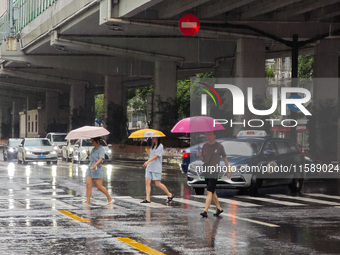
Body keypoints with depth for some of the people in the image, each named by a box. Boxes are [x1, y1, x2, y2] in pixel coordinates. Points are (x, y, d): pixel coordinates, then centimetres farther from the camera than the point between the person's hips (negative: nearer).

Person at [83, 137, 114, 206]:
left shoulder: (101, 149, -9)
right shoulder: (93, 149, 17)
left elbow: (101, 158, -22)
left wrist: (95, 165, -36)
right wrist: (89, 154, 12)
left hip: (97, 169, -8)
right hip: (90, 168, 8)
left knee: (99, 187, -5)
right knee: (88, 185, -4)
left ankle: (110, 198, 11)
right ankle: (88, 202, -6)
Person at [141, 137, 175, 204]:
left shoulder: (160, 146, -6)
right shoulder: (153, 146, 19)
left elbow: (156, 156, -17)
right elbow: (150, 155, 16)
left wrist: (148, 161, -26)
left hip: (156, 168, -7)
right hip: (149, 167, 7)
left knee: (158, 184, -6)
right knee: (147, 182, -4)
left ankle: (170, 195, 8)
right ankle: (147, 199, -5)